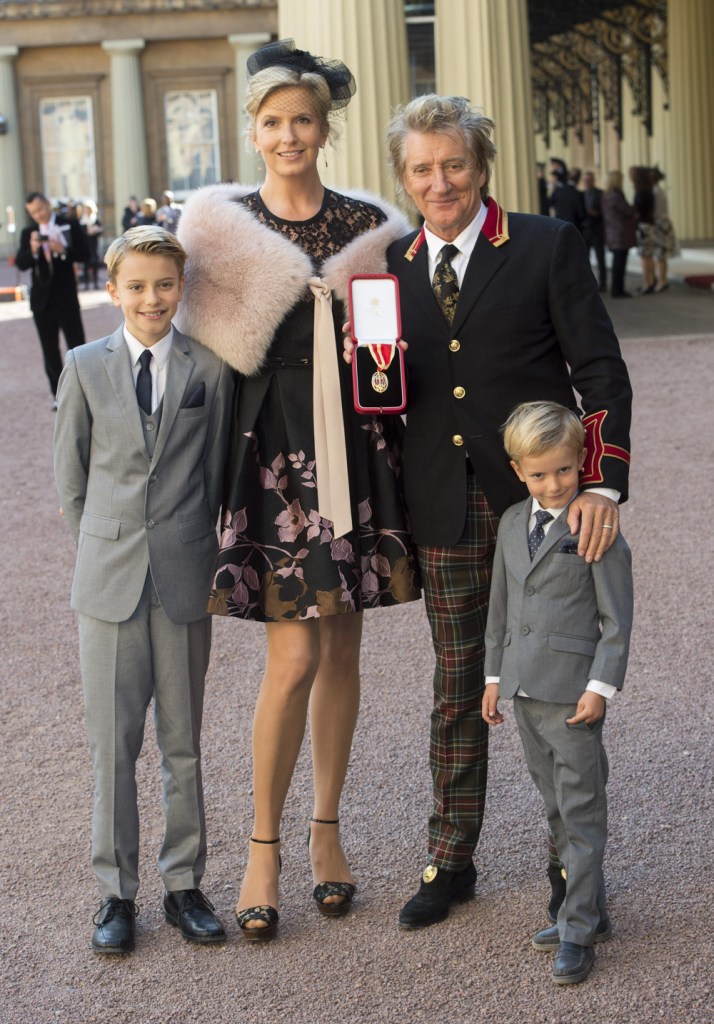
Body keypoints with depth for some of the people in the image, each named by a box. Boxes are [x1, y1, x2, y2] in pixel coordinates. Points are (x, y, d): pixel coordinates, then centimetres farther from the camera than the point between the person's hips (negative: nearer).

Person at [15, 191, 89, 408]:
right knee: (50, 349, 7)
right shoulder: (28, 233, 4)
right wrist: (32, 250, -23)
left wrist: (63, 250, -23)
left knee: (77, 345, -1)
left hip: (66, 296, -3)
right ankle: (58, 394, 14)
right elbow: (21, 264, -4)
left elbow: (84, 254, -7)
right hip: (41, 298, 3)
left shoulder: (70, 225, -2)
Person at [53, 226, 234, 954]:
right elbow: (70, 475, 8)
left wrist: (189, 548, 4)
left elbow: (216, 471, 5)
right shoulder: (86, 368, 2)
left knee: (182, 741, 9)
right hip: (110, 581, 0)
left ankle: (183, 885, 20)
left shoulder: (209, 369, 0)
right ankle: (116, 892, 15)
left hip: (185, 579, 0)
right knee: (112, 739, 4)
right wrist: (102, 550, 6)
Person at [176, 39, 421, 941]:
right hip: (274, 449, -3)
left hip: (355, 446, 3)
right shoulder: (221, 224, 1)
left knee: (342, 647, 9)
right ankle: (264, 845, 9)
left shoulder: (368, 227, 7)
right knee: (294, 656, -7)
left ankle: (327, 828, 24)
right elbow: (213, 347, 2)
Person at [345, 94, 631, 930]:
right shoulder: (394, 269, 8)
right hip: (446, 516, 3)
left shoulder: (547, 247, -4)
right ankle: (450, 861, 23)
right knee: (456, 690, 11)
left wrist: (603, 484, -17)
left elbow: (600, 369, -7)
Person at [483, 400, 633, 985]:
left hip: (573, 691, -7)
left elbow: (616, 617, -9)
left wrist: (601, 686, -14)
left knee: (581, 810, -2)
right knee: (557, 807, 15)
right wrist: (494, 675, 16)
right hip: (525, 689, 7)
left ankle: (579, 931, 3)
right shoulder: (513, 524, 9)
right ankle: (589, 910, 26)